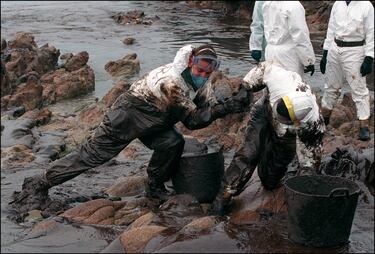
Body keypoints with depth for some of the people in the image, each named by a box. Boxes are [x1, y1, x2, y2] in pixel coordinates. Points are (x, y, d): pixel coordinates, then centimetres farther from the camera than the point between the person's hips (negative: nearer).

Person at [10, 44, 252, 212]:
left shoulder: (202, 86, -8)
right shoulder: (171, 80, -35)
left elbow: (202, 115, -6)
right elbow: (193, 120, -31)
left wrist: (232, 103, -19)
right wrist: (227, 108, -35)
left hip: (155, 124, 7)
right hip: (129, 113, -7)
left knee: (173, 143, -21)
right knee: (93, 153, -6)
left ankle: (155, 186, 3)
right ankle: (39, 184, 5)